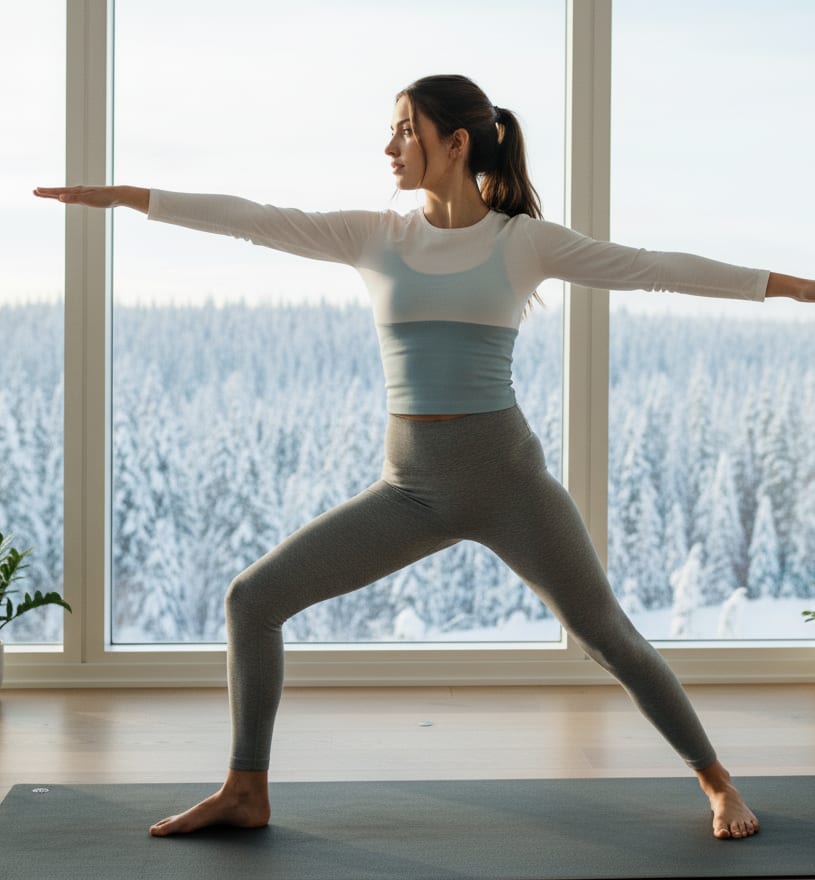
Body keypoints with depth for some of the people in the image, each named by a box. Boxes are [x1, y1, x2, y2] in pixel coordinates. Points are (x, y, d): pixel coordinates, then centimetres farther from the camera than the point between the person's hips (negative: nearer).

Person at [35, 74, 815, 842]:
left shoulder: (526, 241, -1)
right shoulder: (373, 237, 5)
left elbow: (653, 268, -2)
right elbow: (256, 220, 0)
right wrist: (125, 195, -5)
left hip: (506, 479, -3)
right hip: (409, 489, 3)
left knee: (610, 637, 0)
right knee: (253, 597, -4)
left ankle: (717, 783, 23)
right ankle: (245, 793, 10)